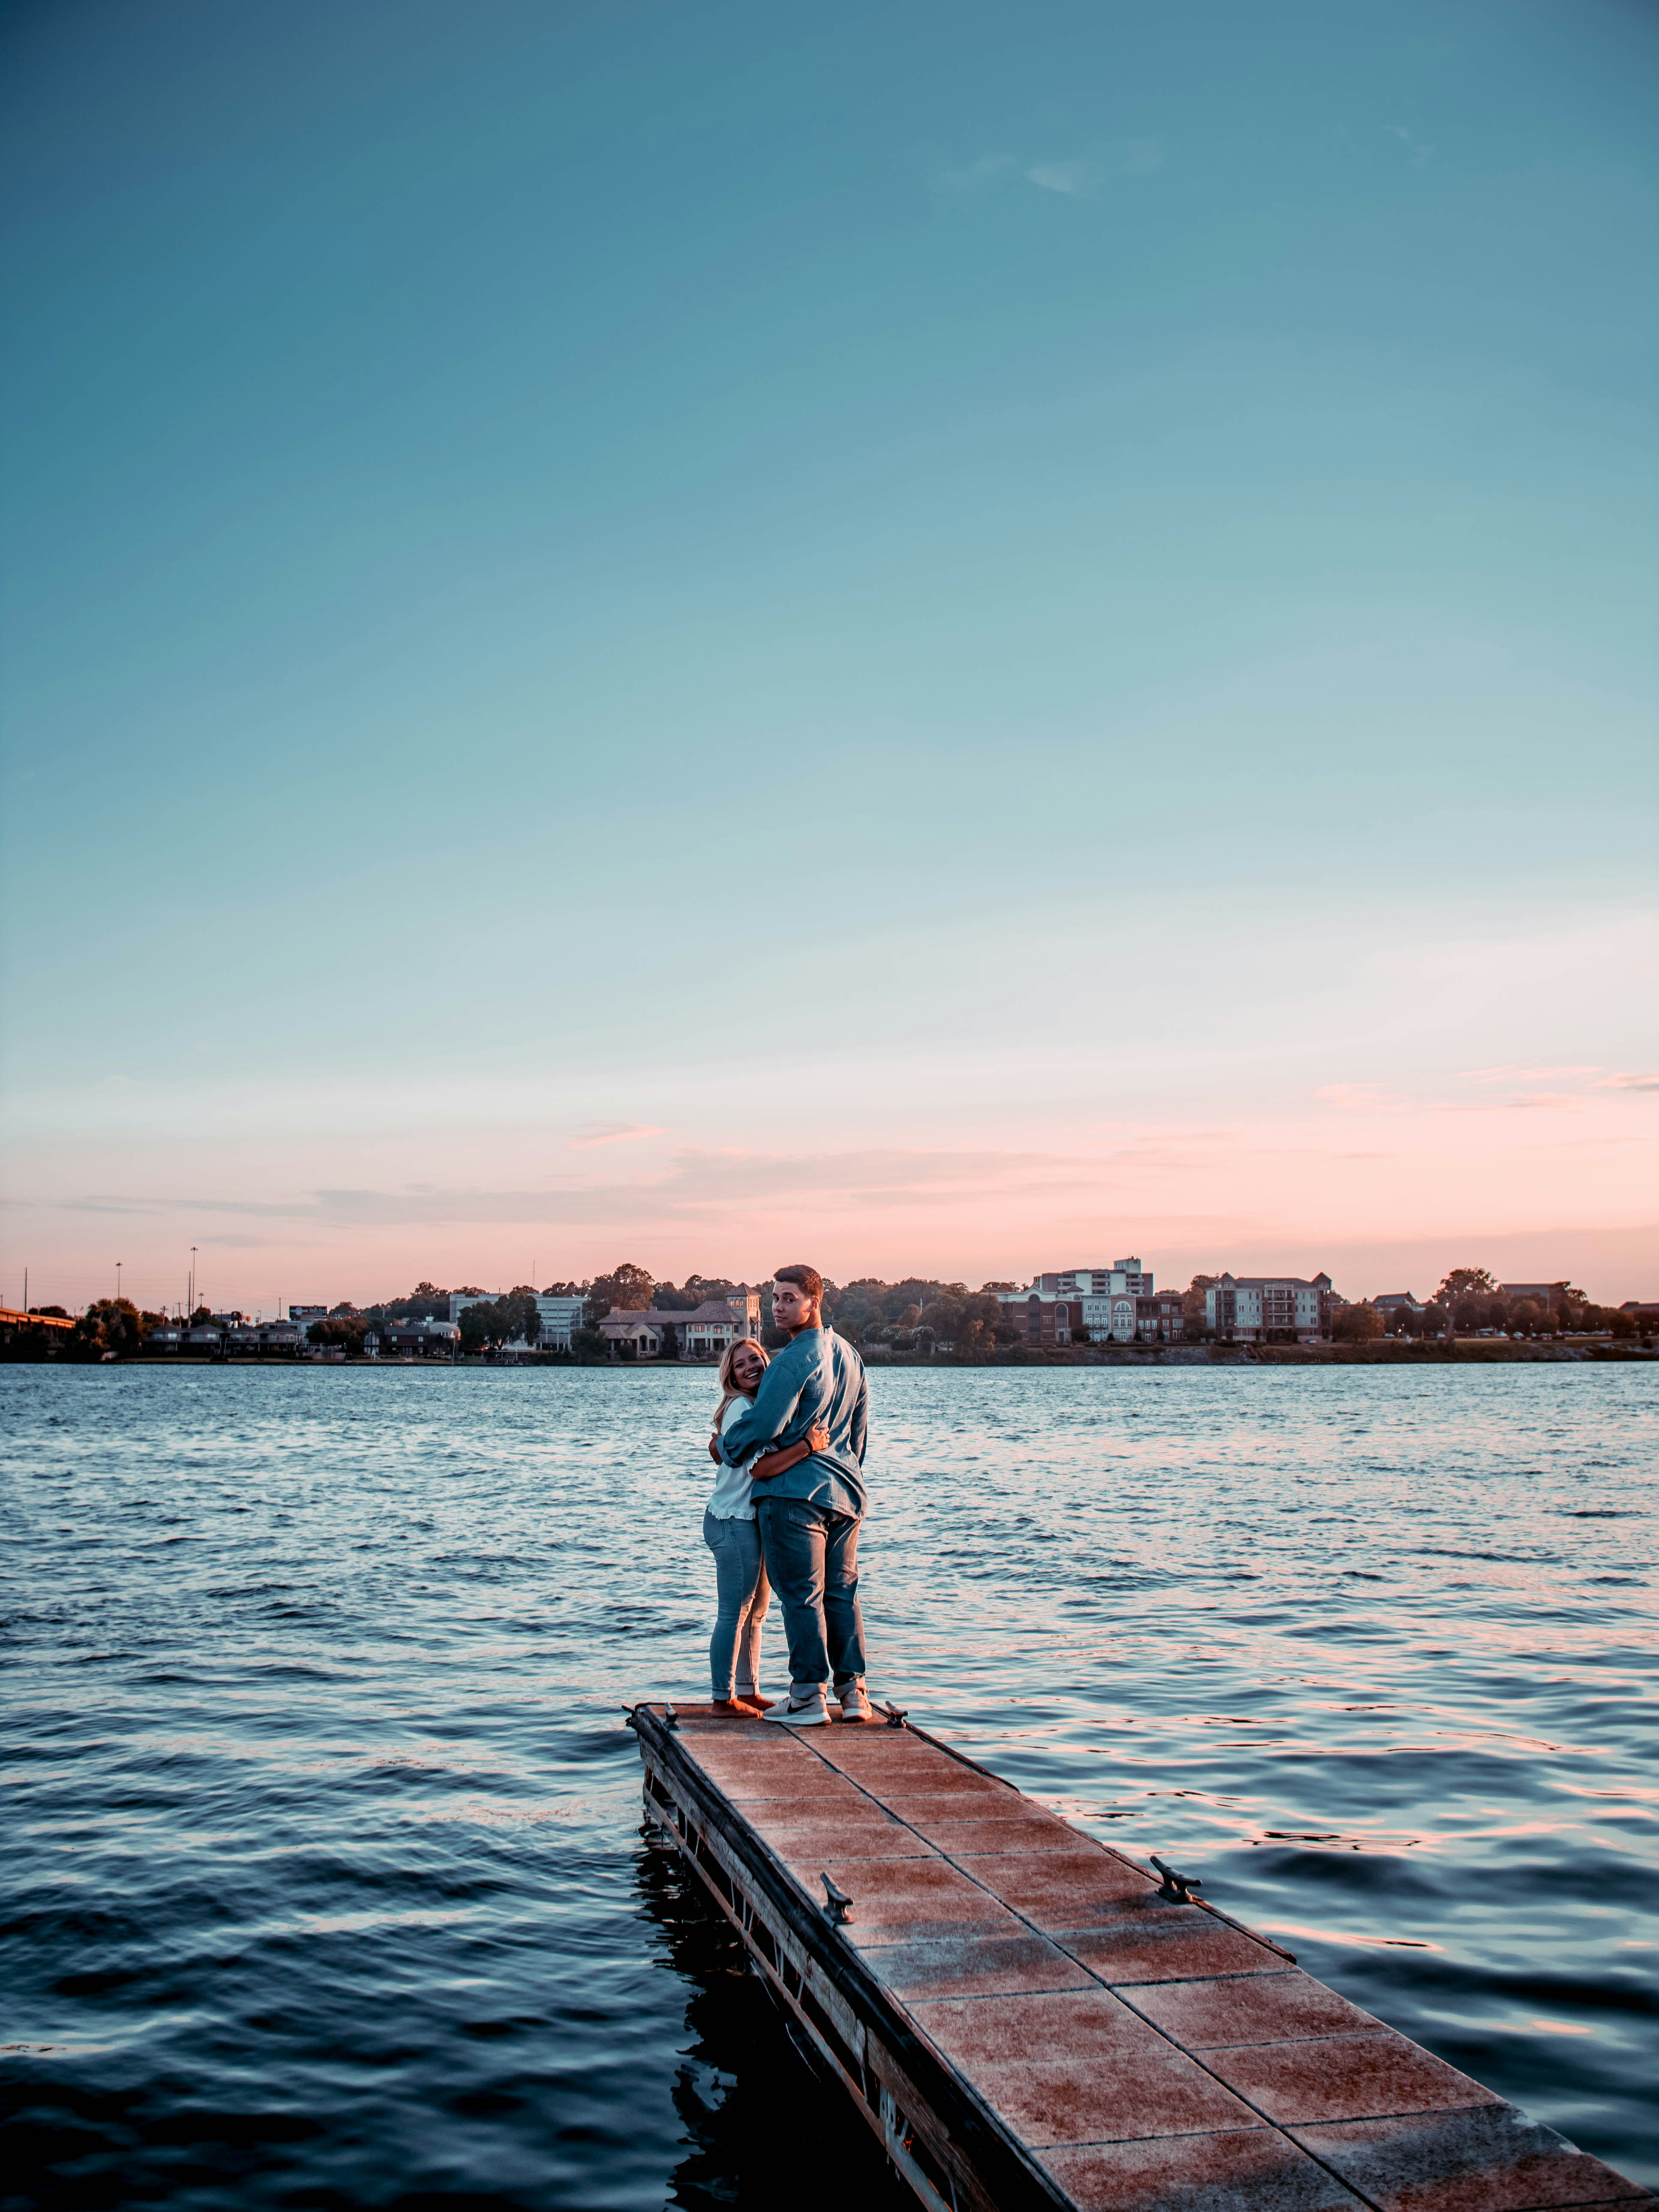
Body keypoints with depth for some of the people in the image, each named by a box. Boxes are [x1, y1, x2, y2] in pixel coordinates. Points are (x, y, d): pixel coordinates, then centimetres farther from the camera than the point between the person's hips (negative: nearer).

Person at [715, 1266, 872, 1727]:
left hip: (795, 1490, -8)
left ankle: (809, 1697, 1)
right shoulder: (849, 1355, 13)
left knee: (801, 1595, -2)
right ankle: (853, 1692, 11)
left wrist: (726, 1446, 0)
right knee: (841, 1593, 11)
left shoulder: (794, 1360, -15)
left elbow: (764, 1424, -19)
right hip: (843, 1490, 8)